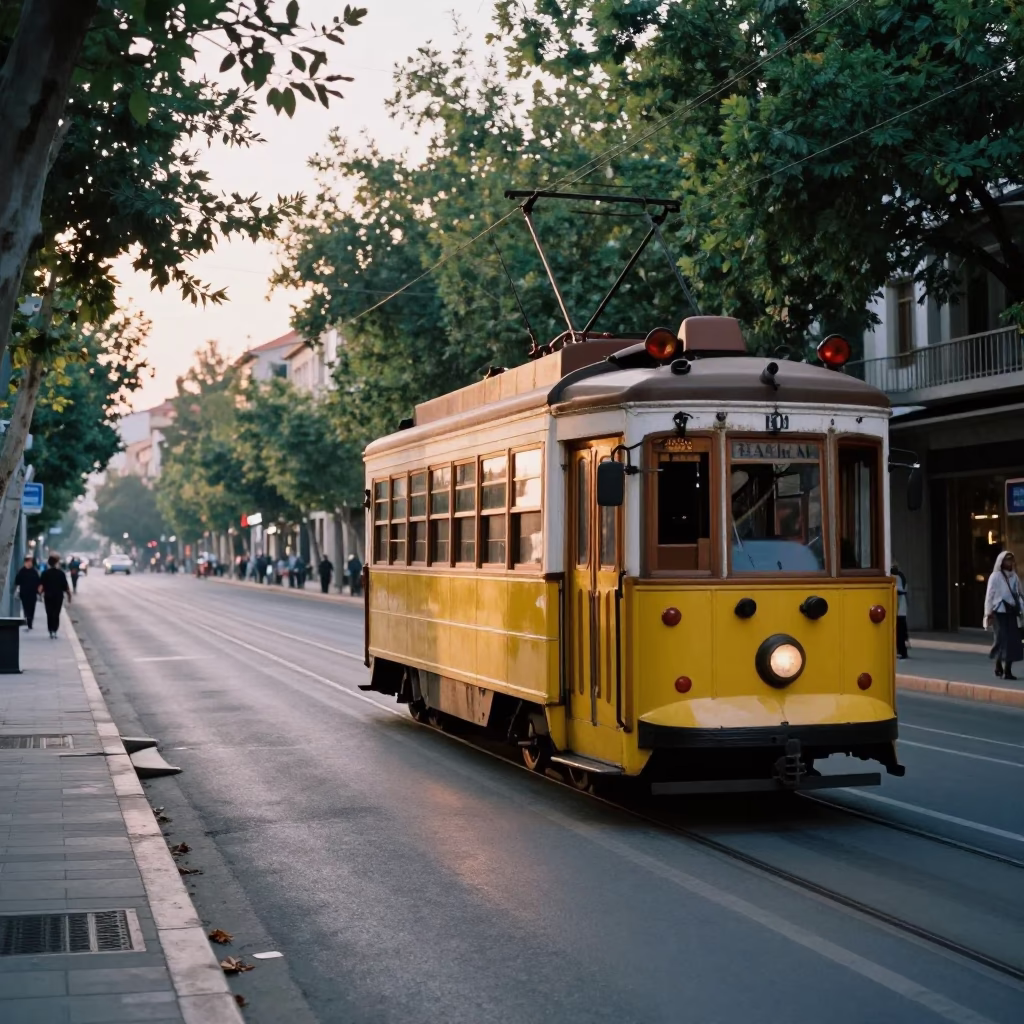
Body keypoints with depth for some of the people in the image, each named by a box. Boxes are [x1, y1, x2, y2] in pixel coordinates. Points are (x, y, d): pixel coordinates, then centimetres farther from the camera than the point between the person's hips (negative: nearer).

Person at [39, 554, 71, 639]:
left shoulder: (45, 573, 2)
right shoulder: (61, 573, -2)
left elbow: (41, 586, -7)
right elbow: (66, 587, -4)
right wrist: (69, 595, 4)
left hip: (48, 596, 1)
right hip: (58, 596, -1)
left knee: (49, 614, 10)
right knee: (56, 614, 2)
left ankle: (51, 631, 9)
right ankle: (54, 630, -13)